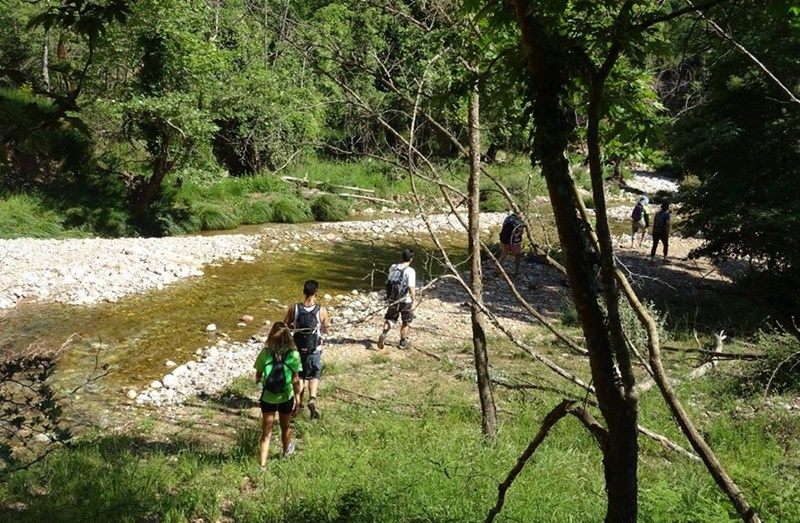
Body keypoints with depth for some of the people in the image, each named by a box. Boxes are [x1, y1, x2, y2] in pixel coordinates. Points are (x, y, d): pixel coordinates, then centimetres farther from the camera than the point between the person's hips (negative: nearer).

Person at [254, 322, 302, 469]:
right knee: (285, 427, 25)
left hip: (268, 397, 0)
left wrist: (259, 380, 20)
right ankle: (287, 450, 50)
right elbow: (296, 380, -13)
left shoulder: (264, 353, -14)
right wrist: (297, 397, -1)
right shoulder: (293, 355, -16)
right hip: (286, 397, 0)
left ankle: (262, 464, 2)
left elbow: (258, 375, -3)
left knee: (266, 431, 8)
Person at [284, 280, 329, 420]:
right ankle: (312, 399, -10)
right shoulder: (322, 311, -17)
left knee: (299, 376, 21)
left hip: (297, 349, 1)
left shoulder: (294, 309, -14)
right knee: (314, 376, 14)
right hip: (314, 350, -1)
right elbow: (325, 330, -2)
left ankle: (299, 403, 27)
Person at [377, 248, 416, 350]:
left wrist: (401, 262, 17)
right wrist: (414, 301, -21)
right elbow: (411, 287, -26)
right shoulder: (410, 271, -21)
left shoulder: (393, 267, -3)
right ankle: (402, 343, 23)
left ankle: (384, 333, -10)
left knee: (390, 318, 17)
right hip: (406, 301, -4)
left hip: (393, 299, 4)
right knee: (406, 322, 15)